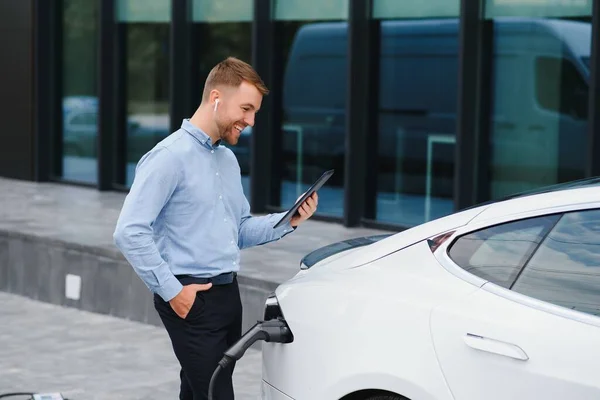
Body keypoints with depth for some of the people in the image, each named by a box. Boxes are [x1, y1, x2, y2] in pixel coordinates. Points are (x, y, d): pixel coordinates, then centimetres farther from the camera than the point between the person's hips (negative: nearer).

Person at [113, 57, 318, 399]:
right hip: (192, 300, -8)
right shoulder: (171, 156, -13)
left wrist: (288, 221, 3)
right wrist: (171, 291, -18)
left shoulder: (228, 159, 15)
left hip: (227, 294, 9)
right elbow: (130, 232, -19)